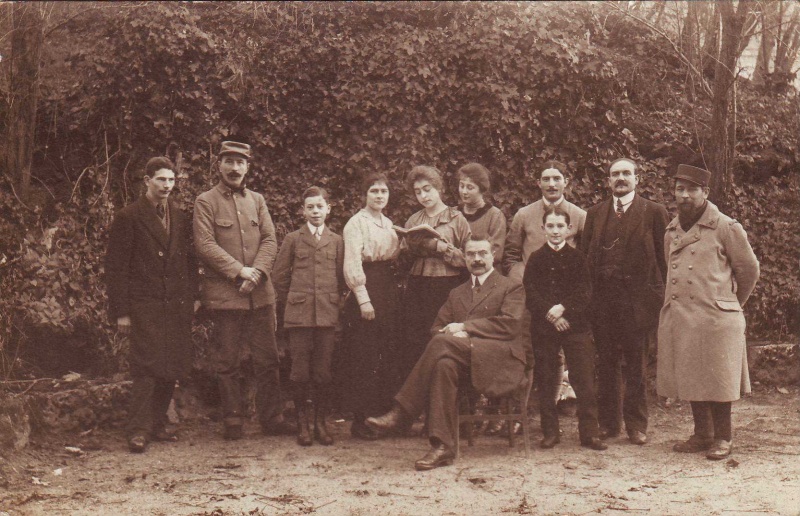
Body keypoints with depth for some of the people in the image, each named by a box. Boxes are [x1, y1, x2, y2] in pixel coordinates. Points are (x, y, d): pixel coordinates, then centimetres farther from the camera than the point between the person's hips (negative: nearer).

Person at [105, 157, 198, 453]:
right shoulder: (129, 217, -2)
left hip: (177, 306, 5)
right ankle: (138, 429, -2)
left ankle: (157, 423, 19)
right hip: (144, 306, -5)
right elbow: (115, 267, -4)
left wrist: (191, 298, 8)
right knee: (147, 367, -9)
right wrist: (120, 311, -8)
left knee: (172, 368, 7)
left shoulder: (180, 218, 14)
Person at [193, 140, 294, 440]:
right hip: (224, 294, -4)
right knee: (228, 364, 3)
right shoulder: (206, 202, 1)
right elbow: (205, 244, -9)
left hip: (260, 293, 4)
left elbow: (270, 241, 6)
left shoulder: (257, 200, 14)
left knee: (267, 359, 6)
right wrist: (239, 271, -16)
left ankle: (272, 419, 15)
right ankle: (233, 422, 12)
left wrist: (257, 271, -11)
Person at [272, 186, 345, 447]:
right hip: (299, 315, -1)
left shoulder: (336, 241, 11)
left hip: (327, 315, 1)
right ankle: (302, 423, 10)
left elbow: (342, 277, 14)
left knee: (323, 372, 3)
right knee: (300, 373, -1)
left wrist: (333, 301, 8)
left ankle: (321, 423, 12)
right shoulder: (293, 239, 7)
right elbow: (279, 276, 9)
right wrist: (292, 302, 8)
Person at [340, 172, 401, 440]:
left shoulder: (388, 224, 18)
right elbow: (352, 263, -12)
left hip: (389, 291, 7)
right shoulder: (356, 223, -5)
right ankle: (359, 420, -2)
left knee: (386, 355, 8)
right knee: (363, 357, -7)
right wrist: (363, 298, -18)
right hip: (366, 290, -7)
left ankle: (383, 413, 15)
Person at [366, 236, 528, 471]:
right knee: (444, 363, -34)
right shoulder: (456, 294, 28)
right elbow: (436, 329, 18)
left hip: (500, 360, -5)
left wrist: (464, 328, -11)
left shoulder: (511, 288, 11)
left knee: (444, 343, -31)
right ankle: (442, 447, -38)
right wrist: (455, 336, -7)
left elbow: (510, 324, -8)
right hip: (465, 361, 5)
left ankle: (400, 413, -31)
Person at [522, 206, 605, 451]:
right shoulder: (536, 258, 7)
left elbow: (584, 291, -1)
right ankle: (550, 432, 14)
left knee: (585, 380, -4)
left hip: (575, 324, -1)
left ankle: (589, 432, 2)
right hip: (543, 327, 1)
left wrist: (563, 307, -16)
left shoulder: (577, 257, 6)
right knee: (545, 381, 5)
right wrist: (549, 314, -14)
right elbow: (530, 293, -1)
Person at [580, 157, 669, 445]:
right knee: (606, 363, 7)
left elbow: (664, 256, 1)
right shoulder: (595, 213, 13)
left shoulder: (654, 212, 4)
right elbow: (585, 255, 12)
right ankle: (608, 423, 17)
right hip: (602, 297, 3)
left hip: (637, 298, -2)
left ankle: (636, 425, 14)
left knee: (636, 364, 5)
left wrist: (661, 296, -5)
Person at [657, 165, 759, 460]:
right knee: (691, 380, 10)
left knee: (717, 381, 0)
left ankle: (722, 439, 12)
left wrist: (730, 303, 12)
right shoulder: (671, 231, 12)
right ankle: (702, 435, 22)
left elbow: (749, 269, 3)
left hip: (715, 319, -5)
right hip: (679, 319, 6)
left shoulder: (726, 228, -5)